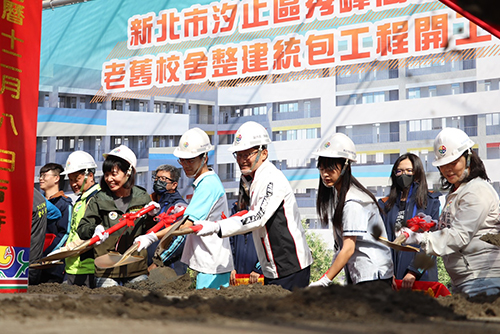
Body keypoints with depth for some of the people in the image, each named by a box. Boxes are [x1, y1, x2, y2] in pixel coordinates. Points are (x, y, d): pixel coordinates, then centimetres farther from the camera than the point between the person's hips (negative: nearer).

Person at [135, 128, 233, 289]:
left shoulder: (208, 185, -17)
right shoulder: (204, 182, 16)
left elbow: (187, 224, -25)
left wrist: (153, 237, -30)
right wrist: (185, 210, 16)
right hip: (209, 262, 10)